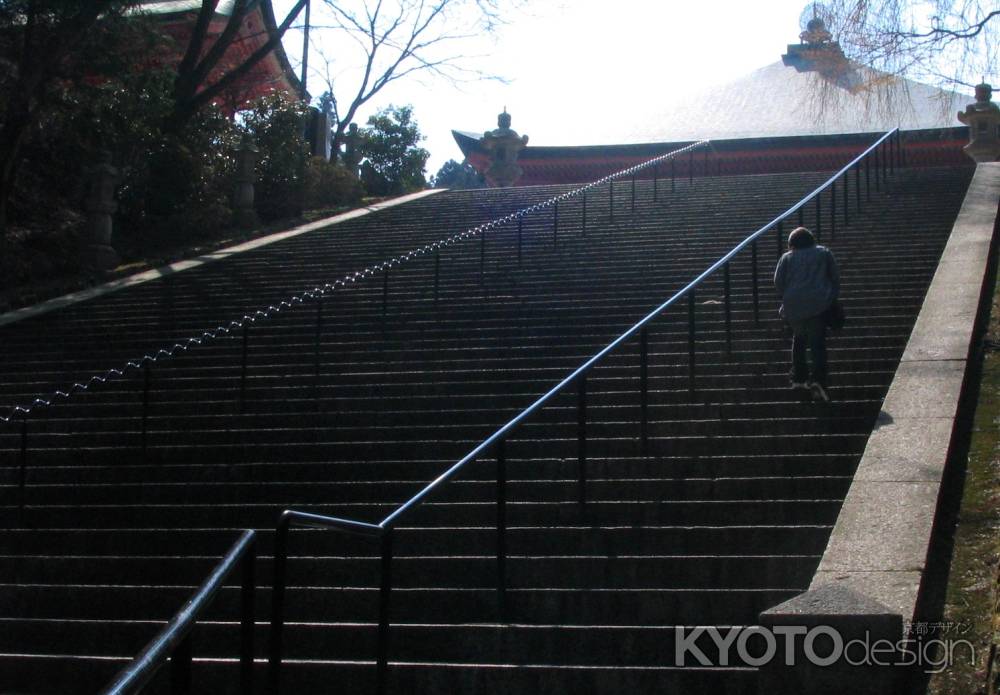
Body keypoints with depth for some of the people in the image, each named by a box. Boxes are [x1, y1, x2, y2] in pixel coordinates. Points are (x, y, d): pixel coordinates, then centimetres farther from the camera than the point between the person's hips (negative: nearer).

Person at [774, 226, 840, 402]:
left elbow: (778, 282, 4)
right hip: (819, 304, -1)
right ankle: (817, 378, -25)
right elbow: (835, 276, 9)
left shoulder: (787, 258, 11)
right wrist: (833, 298, 16)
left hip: (793, 306, 2)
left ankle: (798, 377, 23)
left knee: (798, 339, 22)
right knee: (817, 343, -6)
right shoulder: (824, 253, 12)